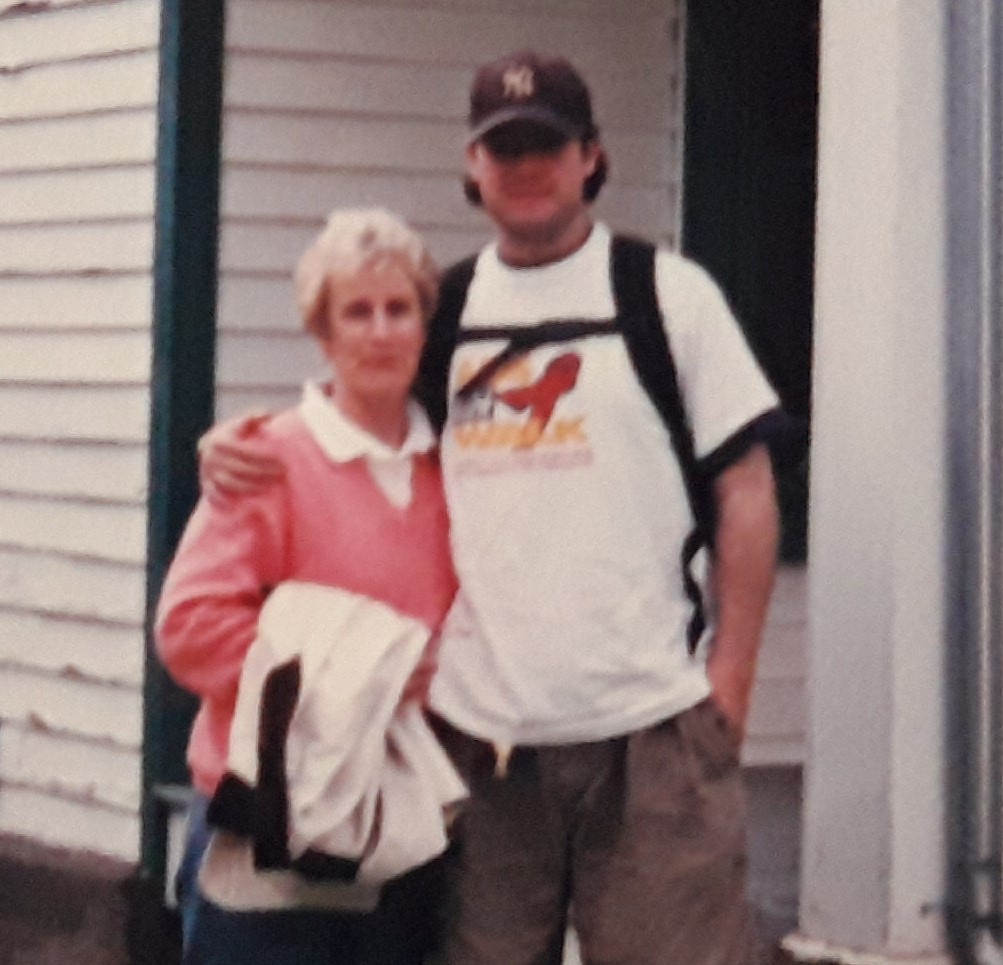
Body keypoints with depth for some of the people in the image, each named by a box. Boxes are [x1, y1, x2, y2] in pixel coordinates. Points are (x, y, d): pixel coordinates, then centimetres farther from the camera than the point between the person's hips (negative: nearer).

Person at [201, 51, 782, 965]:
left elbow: (745, 490, 2)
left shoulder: (668, 292, 3)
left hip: (652, 725, -3)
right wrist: (237, 442, 3)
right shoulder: (442, 310, 12)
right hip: (477, 727, 4)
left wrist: (729, 677, -6)